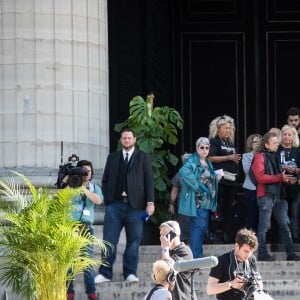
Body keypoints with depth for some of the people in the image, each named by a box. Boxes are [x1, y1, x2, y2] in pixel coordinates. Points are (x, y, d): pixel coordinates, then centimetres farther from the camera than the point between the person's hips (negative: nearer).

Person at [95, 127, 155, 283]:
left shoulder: (143, 157, 8)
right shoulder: (113, 157, 16)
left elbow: (149, 181, 3)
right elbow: (105, 180, 16)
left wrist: (150, 202, -6)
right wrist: (106, 199, 3)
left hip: (135, 205, -1)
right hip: (115, 203, 2)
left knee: (133, 241, 1)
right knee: (109, 240, -2)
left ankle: (130, 273, 7)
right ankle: (105, 273, 3)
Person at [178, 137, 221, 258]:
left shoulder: (208, 163, 18)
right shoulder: (192, 161, -11)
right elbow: (184, 171, -30)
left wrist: (216, 178, 9)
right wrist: (197, 186, -26)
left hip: (207, 201, 9)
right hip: (197, 201, -9)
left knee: (203, 227, 11)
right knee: (199, 226, -13)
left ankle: (197, 254, 18)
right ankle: (196, 255, -12)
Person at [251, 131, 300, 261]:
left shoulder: (274, 157, 20)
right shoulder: (260, 157, -5)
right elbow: (261, 177, -16)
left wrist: (286, 179, 4)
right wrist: (280, 177, -20)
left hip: (278, 195, 8)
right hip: (266, 196, -8)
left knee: (285, 225, 5)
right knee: (264, 226, -4)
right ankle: (262, 254, 0)